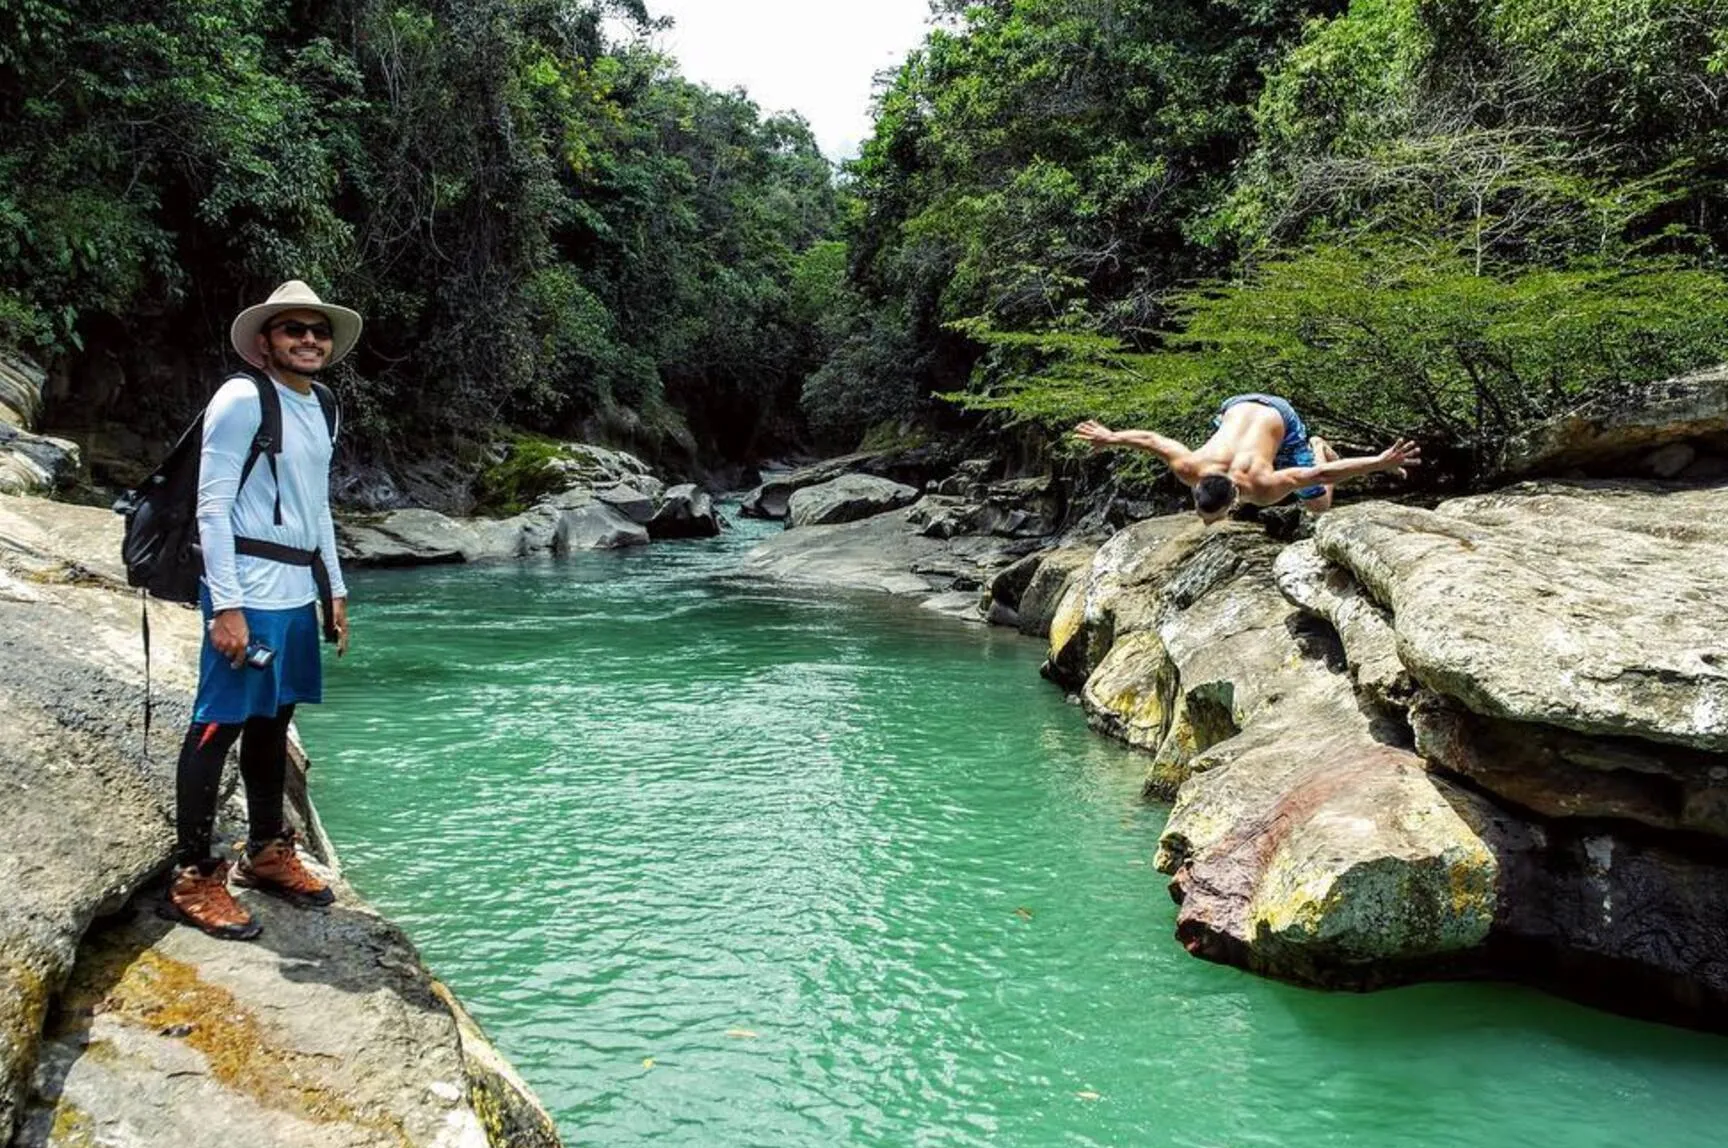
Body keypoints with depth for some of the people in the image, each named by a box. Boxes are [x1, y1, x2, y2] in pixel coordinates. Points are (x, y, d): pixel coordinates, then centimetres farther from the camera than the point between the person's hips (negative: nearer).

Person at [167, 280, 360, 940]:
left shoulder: (318, 411, 16)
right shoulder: (242, 398, -8)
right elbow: (212, 507, -12)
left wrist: (335, 591, 19)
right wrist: (226, 606, -17)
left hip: (298, 592, 8)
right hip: (248, 590, -8)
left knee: (273, 720, 15)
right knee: (219, 724, -4)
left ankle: (266, 852, 27)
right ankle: (194, 877, 4)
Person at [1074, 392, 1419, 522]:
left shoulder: (1262, 489, -43)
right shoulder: (1189, 470, -36)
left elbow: (1321, 474, -43)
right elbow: (1151, 438, -21)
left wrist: (1381, 462, -45)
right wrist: (1111, 437, -7)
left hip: (1278, 417, -3)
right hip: (1237, 407, 3)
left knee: (1319, 506, 3)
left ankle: (1317, 448, 29)